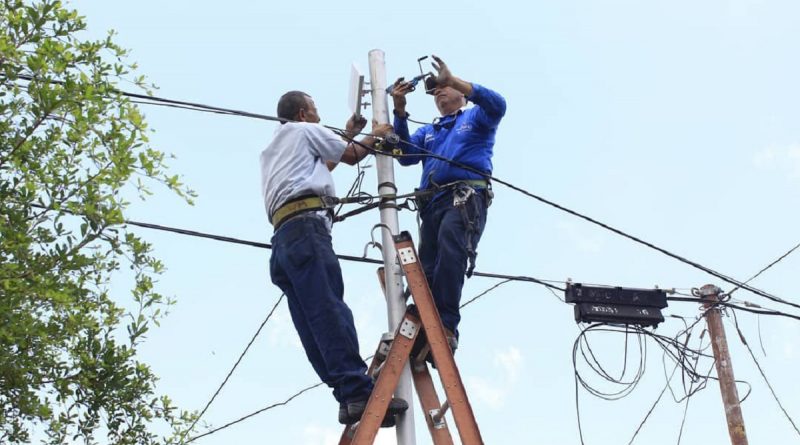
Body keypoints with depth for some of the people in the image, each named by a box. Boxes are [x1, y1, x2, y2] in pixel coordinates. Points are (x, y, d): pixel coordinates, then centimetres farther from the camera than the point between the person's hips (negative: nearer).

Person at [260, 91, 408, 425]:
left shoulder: (270, 151, 38)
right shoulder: (304, 130, 17)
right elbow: (352, 157, 23)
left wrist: (349, 135, 55)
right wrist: (373, 136, 41)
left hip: (282, 240, 9)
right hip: (306, 226, -9)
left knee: (314, 327, -5)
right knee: (330, 311, -23)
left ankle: (350, 398, -15)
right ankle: (360, 393, -35)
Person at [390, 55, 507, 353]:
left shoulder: (475, 118, 20)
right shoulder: (428, 131, 34)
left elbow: (497, 104, -3)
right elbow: (406, 155, 16)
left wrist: (453, 79, -6)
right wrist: (399, 111, 6)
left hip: (466, 198, -6)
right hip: (432, 203, 6)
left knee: (450, 254, -30)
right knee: (427, 269, -8)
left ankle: (447, 327, -38)